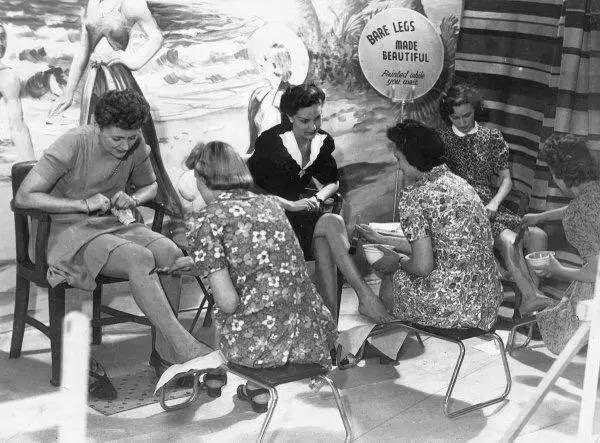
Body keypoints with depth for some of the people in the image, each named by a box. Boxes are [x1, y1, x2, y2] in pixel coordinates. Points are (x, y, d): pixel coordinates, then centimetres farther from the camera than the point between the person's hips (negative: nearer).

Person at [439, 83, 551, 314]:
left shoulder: (492, 137, 12)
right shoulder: (441, 139, 5)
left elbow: (506, 179, 9)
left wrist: (494, 204, -10)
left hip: (491, 206, 4)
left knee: (537, 235, -21)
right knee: (507, 240, -31)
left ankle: (531, 297, -24)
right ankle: (531, 296, -36)